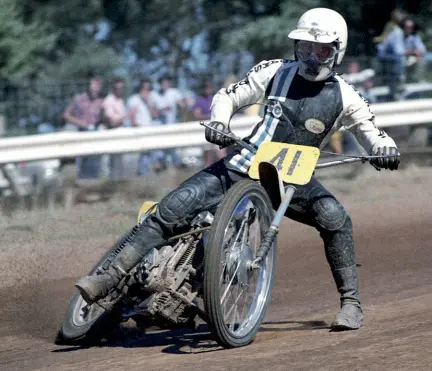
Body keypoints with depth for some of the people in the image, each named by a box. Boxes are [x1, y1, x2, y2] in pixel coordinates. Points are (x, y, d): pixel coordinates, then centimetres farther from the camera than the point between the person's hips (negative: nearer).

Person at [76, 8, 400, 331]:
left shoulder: (343, 96, 1)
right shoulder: (276, 72, 3)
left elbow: (371, 130, 6)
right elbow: (227, 96, 10)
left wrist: (385, 148, -18)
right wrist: (219, 122, -12)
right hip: (245, 164, 1)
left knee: (334, 217, -30)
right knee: (174, 206, -17)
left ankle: (351, 302, -16)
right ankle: (112, 276, -14)